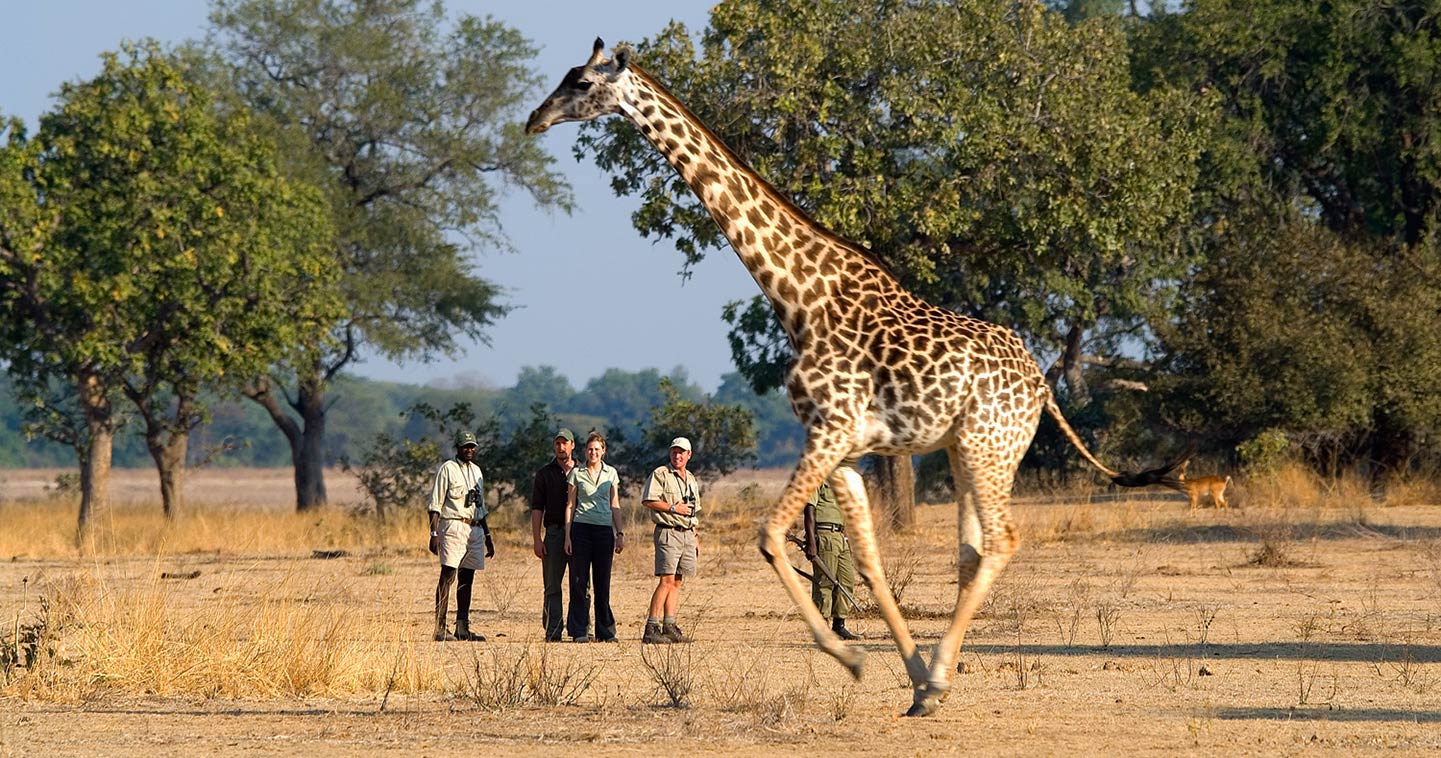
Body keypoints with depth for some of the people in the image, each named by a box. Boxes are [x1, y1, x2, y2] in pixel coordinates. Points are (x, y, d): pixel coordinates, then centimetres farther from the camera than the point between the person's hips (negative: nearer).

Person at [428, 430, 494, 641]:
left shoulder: (476, 471, 19)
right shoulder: (447, 469, -3)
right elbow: (435, 505, -8)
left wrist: (487, 536, 24)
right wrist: (434, 533, -17)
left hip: (475, 528, 7)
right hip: (453, 527, -7)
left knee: (466, 579, 8)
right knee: (447, 577, -11)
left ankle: (462, 628, 12)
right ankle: (440, 629, -15)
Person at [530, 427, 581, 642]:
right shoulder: (545, 474, 10)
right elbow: (537, 509, 6)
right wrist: (537, 539, -4)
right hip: (554, 532, -1)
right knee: (552, 587, -1)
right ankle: (553, 631, 0)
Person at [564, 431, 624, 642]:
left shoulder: (611, 473, 10)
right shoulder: (576, 473, 5)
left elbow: (615, 506, 13)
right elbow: (570, 506, 5)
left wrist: (620, 533, 6)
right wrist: (567, 536, -2)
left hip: (604, 530, 2)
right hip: (581, 528, -2)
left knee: (603, 582, 3)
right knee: (579, 581, -3)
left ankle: (605, 631, 8)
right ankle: (579, 631, 0)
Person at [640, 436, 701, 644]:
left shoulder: (691, 480, 20)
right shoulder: (660, 475, -3)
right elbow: (647, 500, -13)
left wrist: (696, 538, 22)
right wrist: (673, 508, -14)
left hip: (687, 534, 8)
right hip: (668, 532, -8)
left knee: (676, 582, 6)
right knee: (666, 580, -15)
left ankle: (669, 626, 7)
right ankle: (651, 628, -17)